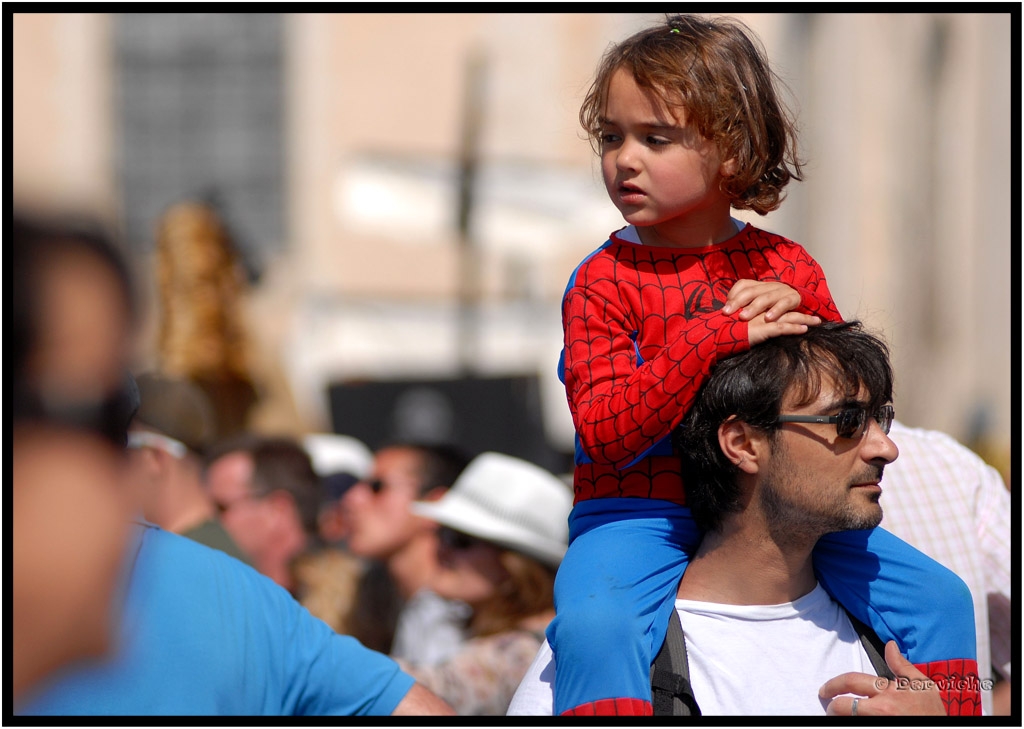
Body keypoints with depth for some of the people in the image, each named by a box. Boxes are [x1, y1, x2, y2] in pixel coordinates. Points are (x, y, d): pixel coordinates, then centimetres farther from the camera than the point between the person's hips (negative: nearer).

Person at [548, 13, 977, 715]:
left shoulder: (787, 267, 6)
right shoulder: (604, 281, -6)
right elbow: (605, 434, -19)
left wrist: (801, 315, -11)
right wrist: (718, 337, -25)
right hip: (641, 512, -4)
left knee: (941, 598, -4)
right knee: (594, 625, -36)